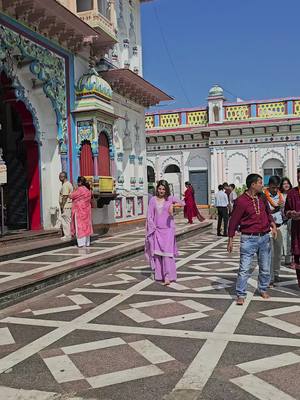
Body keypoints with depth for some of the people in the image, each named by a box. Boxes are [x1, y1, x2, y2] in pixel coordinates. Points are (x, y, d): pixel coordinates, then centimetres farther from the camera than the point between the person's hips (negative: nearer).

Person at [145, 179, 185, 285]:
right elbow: (150, 215, 6)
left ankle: (168, 276, -10)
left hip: (168, 229, -3)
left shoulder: (170, 198, 0)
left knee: (167, 251, -10)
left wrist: (173, 205, -30)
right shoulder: (153, 199, 5)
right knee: (157, 252, 6)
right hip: (156, 229, 3)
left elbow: (182, 203, -13)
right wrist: (153, 228, -2)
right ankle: (159, 275, 15)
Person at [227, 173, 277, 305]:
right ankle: (241, 295, 5)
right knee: (244, 268, -5)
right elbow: (233, 221, -8)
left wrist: (273, 225, 1)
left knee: (265, 268, 14)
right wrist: (230, 240, -7)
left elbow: (268, 213, 20)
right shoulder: (241, 201, -12)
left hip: (265, 237, 6)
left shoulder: (262, 197, 7)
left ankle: (263, 290, 33)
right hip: (249, 238, -6)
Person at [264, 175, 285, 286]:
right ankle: (270, 279, 0)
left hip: (279, 227, 6)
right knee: (270, 254, -6)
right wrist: (275, 209, -26)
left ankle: (276, 274, 25)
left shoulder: (280, 195, 9)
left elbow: (283, 211, 18)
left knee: (278, 253, 12)